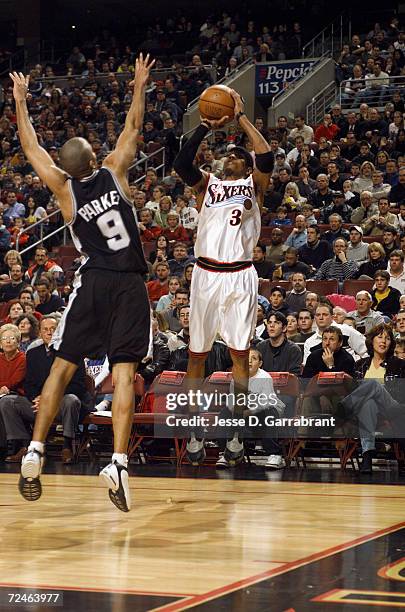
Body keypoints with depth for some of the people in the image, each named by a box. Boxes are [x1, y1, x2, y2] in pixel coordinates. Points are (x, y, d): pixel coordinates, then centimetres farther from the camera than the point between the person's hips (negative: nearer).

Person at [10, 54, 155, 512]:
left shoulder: (64, 187, 0)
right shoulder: (114, 172, 1)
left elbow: (30, 146, 12)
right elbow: (132, 127, 15)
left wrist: (20, 101, 22)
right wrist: (140, 85, 25)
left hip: (94, 282, 0)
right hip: (130, 285, 0)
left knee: (62, 367, 8)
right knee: (124, 374, -4)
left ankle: (34, 454, 4)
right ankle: (118, 464, -14)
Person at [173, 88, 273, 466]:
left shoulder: (254, 186, 9)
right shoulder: (207, 183, 13)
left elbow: (266, 157, -11)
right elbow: (180, 163, -6)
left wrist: (241, 116, -6)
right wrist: (207, 126, -5)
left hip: (239, 276, -2)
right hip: (206, 274, 2)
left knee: (240, 353, 0)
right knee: (197, 354, 4)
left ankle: (235, 432, 6)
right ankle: (194, 432, 12)